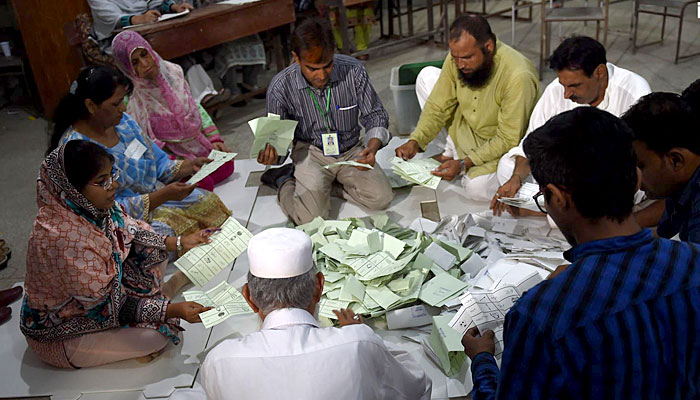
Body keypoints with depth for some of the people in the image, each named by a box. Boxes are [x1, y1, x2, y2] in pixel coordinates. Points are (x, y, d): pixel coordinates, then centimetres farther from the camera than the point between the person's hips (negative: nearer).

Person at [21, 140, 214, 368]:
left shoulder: (90, 206, -14)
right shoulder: (61, 238, -37)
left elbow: (130, 234, 6)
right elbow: (105, 306, -30)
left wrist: (178, 243, -4)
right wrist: (173, 310, -29)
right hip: (60, 332, -8)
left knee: (154, 249, 3)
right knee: (156, 334, -18)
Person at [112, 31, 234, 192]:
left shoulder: (172, 71, -1)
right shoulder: (129, 99, -17)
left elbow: (195, 107, 11)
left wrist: (214, 138, 2)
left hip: (195, 140, 6)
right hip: (169, 154, -6)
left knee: (226, 164, -13)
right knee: (203, 183, -24)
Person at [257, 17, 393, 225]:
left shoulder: (354, 71, -16)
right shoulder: (280, 87, -17)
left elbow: (376, 116, -5)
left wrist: (373, 146, -25)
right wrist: (271, 152, -27)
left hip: (351, 151, 3)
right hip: (310, 152, -2)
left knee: (381, 198, -16)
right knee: (311, 217, -20)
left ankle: (323, 183, 7)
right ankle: (285, 181, 13)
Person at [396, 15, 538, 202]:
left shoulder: (518, 76, -33)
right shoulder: (458, 56, -16)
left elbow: (509, 141, -27)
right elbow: (438, 107, -6)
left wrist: (464, 164, -33)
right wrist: (415, 141, -20)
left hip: (501, 146, -6)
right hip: (466, 128, 6)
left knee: (477, 188, -32)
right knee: (427, 76, -5)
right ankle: (451, 150, 0)